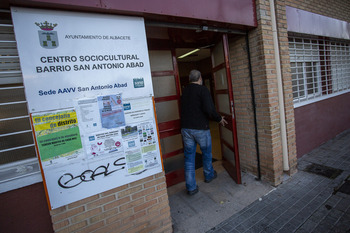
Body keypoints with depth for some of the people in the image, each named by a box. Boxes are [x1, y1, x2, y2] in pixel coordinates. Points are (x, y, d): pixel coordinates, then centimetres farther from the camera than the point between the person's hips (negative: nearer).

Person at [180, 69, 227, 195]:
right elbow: (209, 109, -20)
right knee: (206, 153, 20)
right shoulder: (202, 89, -8)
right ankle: (208, 175, 41)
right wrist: (219, 118, -2)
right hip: (200, 128, -4)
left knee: (189, 157, 9)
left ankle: (191, 187, 13)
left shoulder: (184, 91, 10)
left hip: (185, 128, 4)